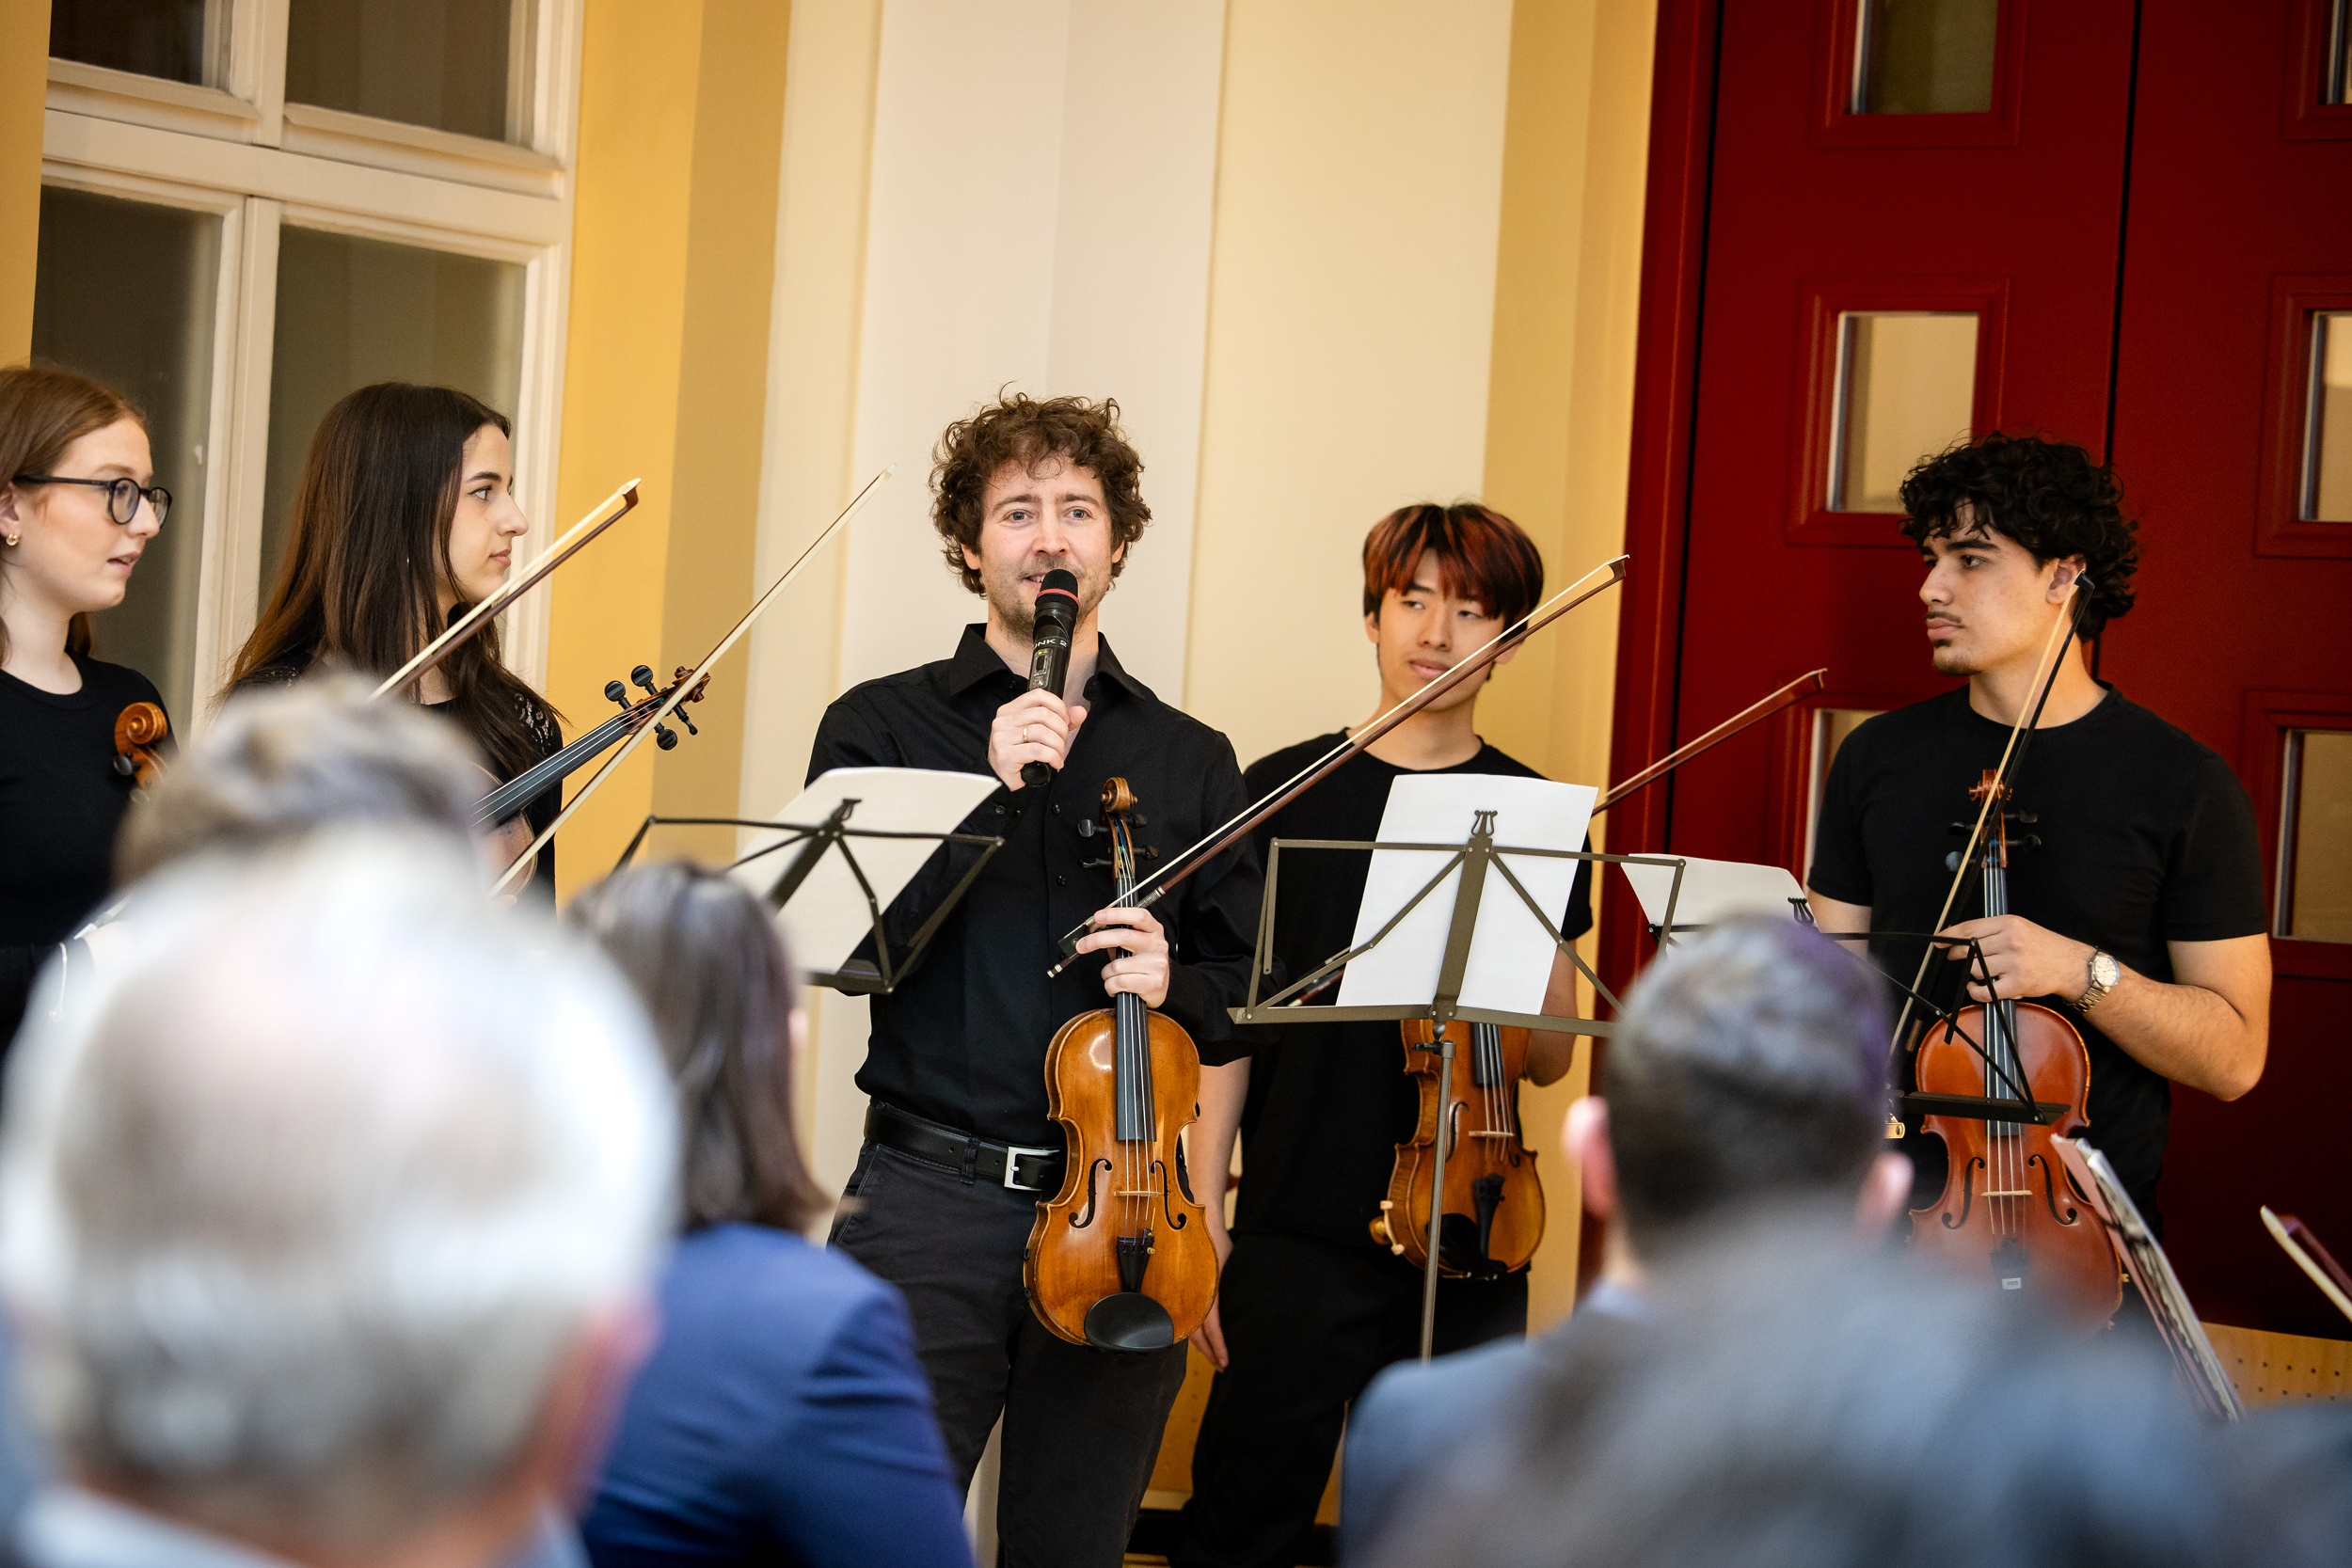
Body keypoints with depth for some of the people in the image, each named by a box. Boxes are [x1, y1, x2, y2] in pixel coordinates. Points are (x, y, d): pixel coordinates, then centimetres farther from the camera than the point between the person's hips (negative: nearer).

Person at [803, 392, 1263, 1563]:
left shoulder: (1190, 761, 13)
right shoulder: (882, 727, 5)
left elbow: (1246, 994, 15)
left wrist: (1171, 984, -8)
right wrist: (990, 793, -14)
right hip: (929, 1201, -3)